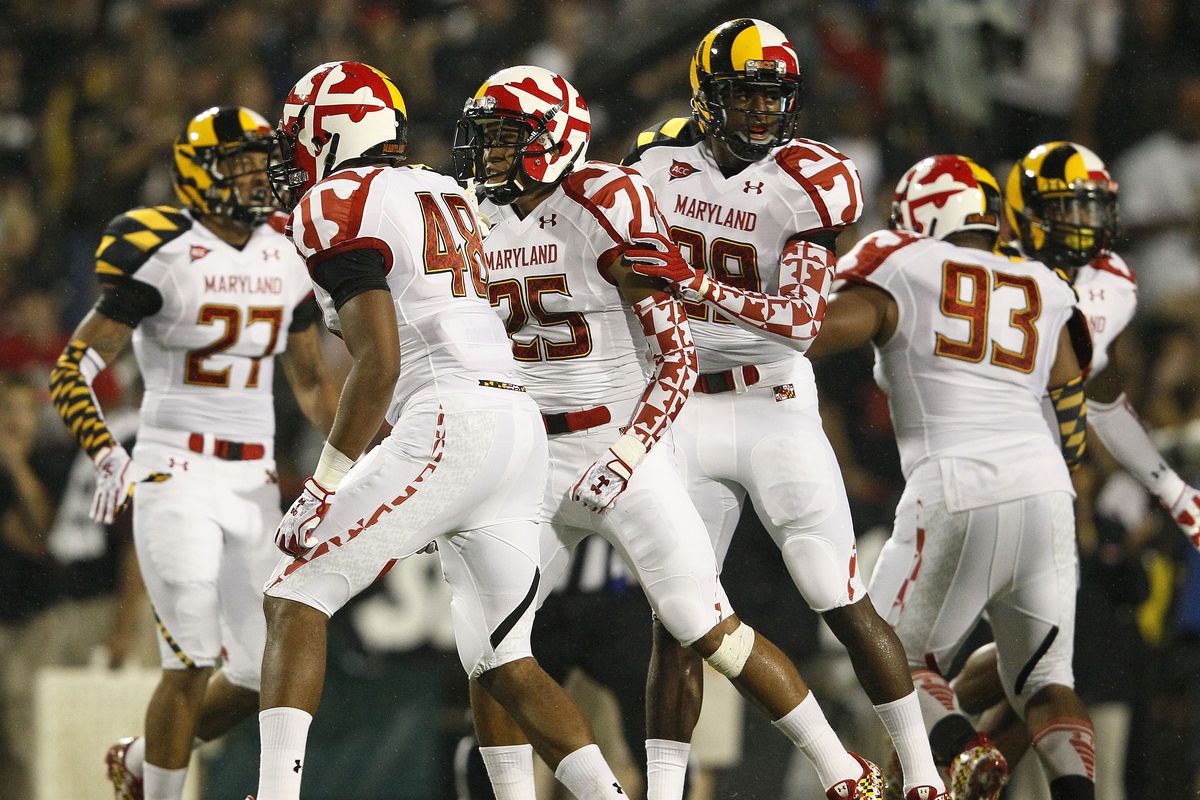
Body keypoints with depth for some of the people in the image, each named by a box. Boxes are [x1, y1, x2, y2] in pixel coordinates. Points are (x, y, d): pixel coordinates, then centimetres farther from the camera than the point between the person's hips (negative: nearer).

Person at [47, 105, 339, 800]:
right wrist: (108, 455, -29)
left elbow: (311, 382, 20)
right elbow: (72, 372, -13)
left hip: (254, 482, 6)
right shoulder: (162, 256, -11)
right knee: (194, 664, -13)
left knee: (262, 674, 5)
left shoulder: (284, 258, 8)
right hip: (176, 477, -6)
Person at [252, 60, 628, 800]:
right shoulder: (441, 196, 24)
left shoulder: (340, 205, -2)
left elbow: (379, 360, -13)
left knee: (296, 601, -2)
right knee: (505, 662, 14)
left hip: (450, 426, -8)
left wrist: (326, 483, -10)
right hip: (520, 426, 8)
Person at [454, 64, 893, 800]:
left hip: (626, 452, -6)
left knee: (709, 630, -8)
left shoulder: (608, 210, -14)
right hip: (531, 463, 6)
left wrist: (628, 452, -23)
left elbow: (679, 358, -15)